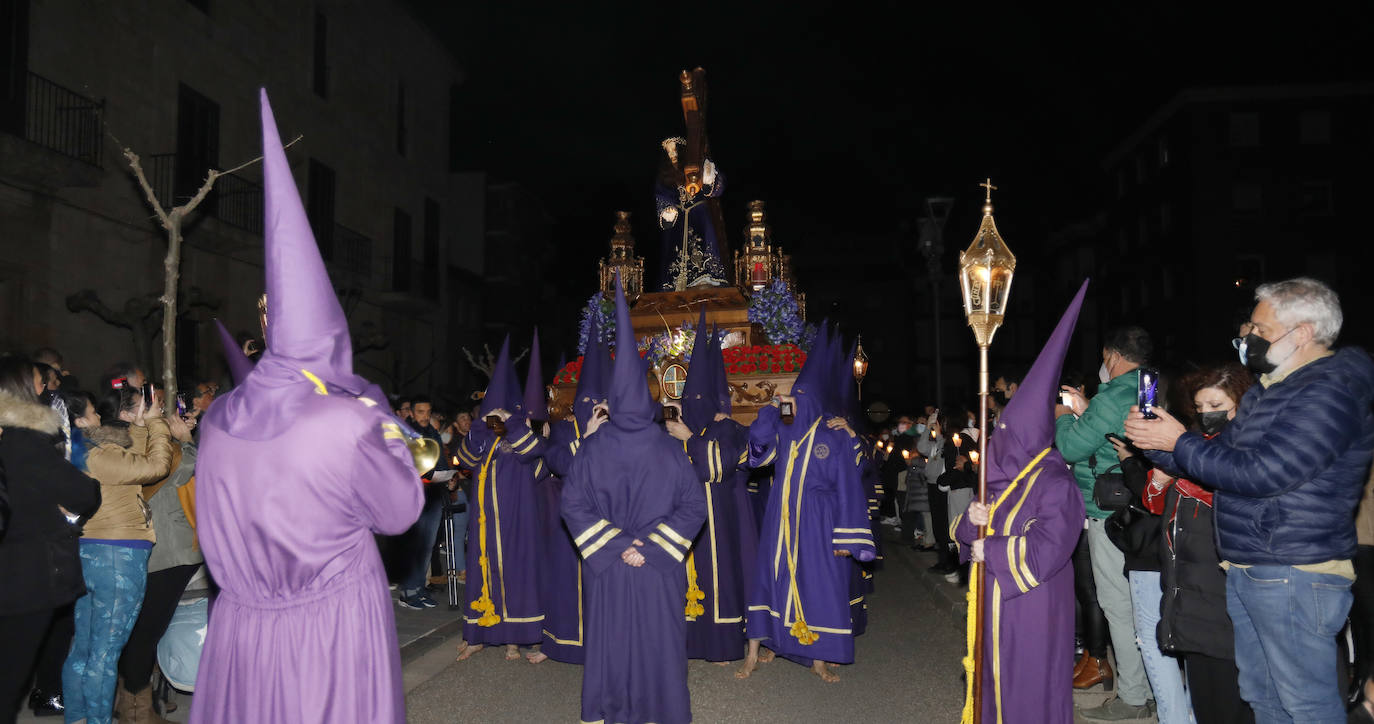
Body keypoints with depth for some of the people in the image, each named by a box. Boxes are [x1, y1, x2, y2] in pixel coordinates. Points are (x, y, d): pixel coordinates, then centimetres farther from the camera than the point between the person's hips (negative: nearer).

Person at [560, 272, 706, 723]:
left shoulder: (593, 447, -7)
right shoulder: (669, 448, -7)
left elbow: (574, 504, -6)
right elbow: (693, 506, -6)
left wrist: (615, 545, -6)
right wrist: (652, 546, -7)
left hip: (606, 566, 1)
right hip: (660, 567, 0)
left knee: (610, 638, 13)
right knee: (658, 638, 11)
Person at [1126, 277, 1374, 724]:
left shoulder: (1328, 394, -17)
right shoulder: (1268, 390, 16)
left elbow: (1261, 472, -25)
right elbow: (1221, 459, 19)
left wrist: (1179, 442, -16)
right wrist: (1156, 443, 3)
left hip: (1293, 576, -10)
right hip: (1245, 570, 10)